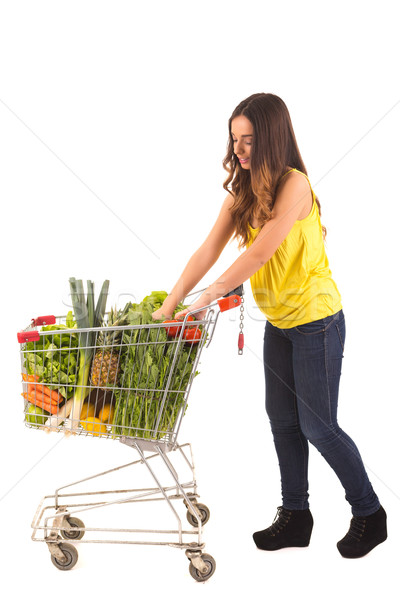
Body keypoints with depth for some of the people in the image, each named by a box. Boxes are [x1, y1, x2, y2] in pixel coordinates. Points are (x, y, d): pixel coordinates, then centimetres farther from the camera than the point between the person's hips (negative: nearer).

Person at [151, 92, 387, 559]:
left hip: (315, 318, -8)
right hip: (278, 322, 8)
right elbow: (210, 249, -2)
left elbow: (261, 252, -26)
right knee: (283, 420, 12)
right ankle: (295, 517, 26)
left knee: (317, 425, 0)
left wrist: (209, 296, -24)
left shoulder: (294, 185, -19)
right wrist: (170, 303, -9)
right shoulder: (243, 191, 4)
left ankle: (369, 514, 19)